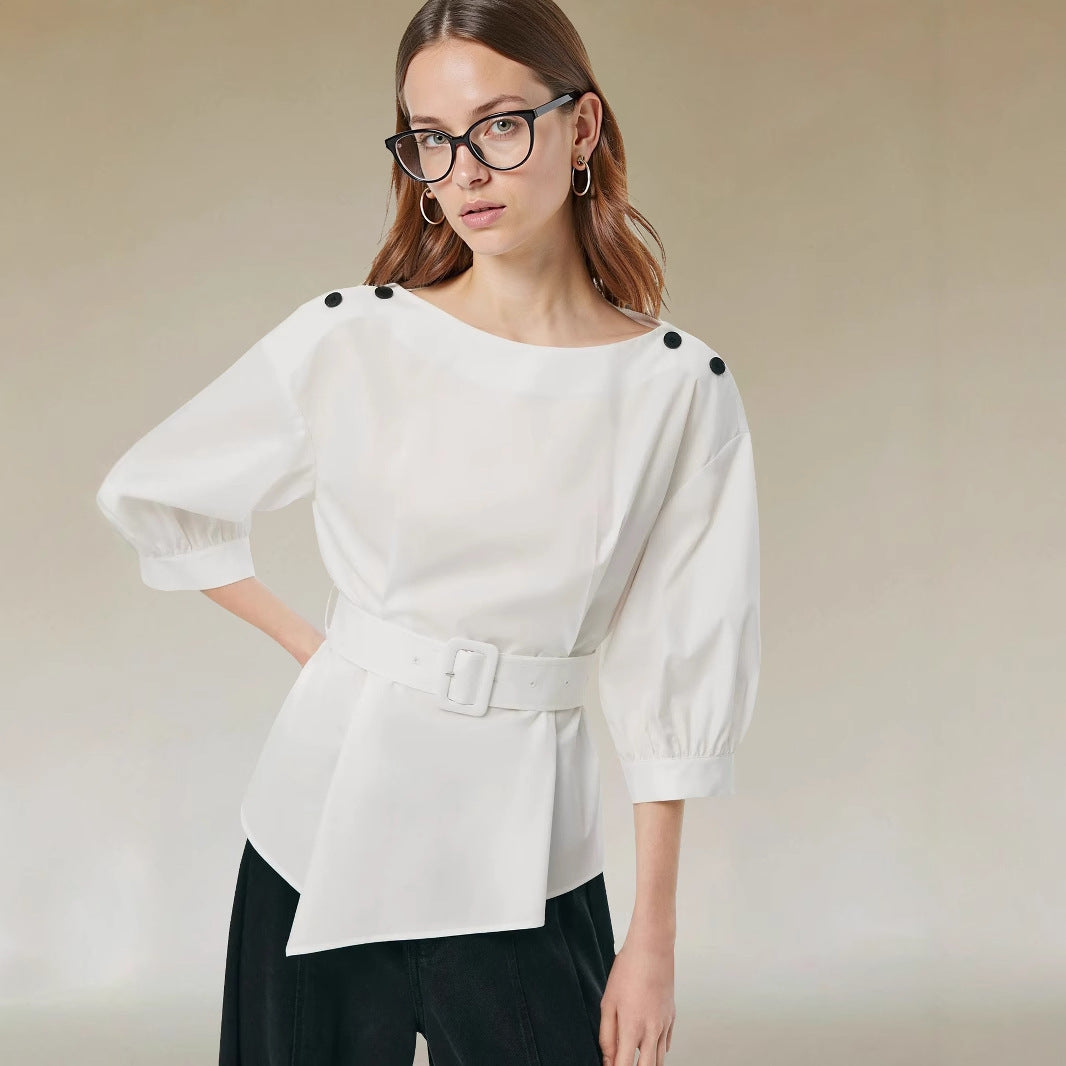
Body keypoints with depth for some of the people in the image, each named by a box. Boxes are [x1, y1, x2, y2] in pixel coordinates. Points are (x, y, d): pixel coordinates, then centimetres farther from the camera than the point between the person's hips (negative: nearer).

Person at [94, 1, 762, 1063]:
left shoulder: (681, 389, -4)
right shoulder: (349, 340, -4)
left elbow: (673, 672, -2)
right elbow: (147, 495, 10)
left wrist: (653, 934, -3)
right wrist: (311, 643, 8)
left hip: (523, 847, 0)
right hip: (333, 818, 1)